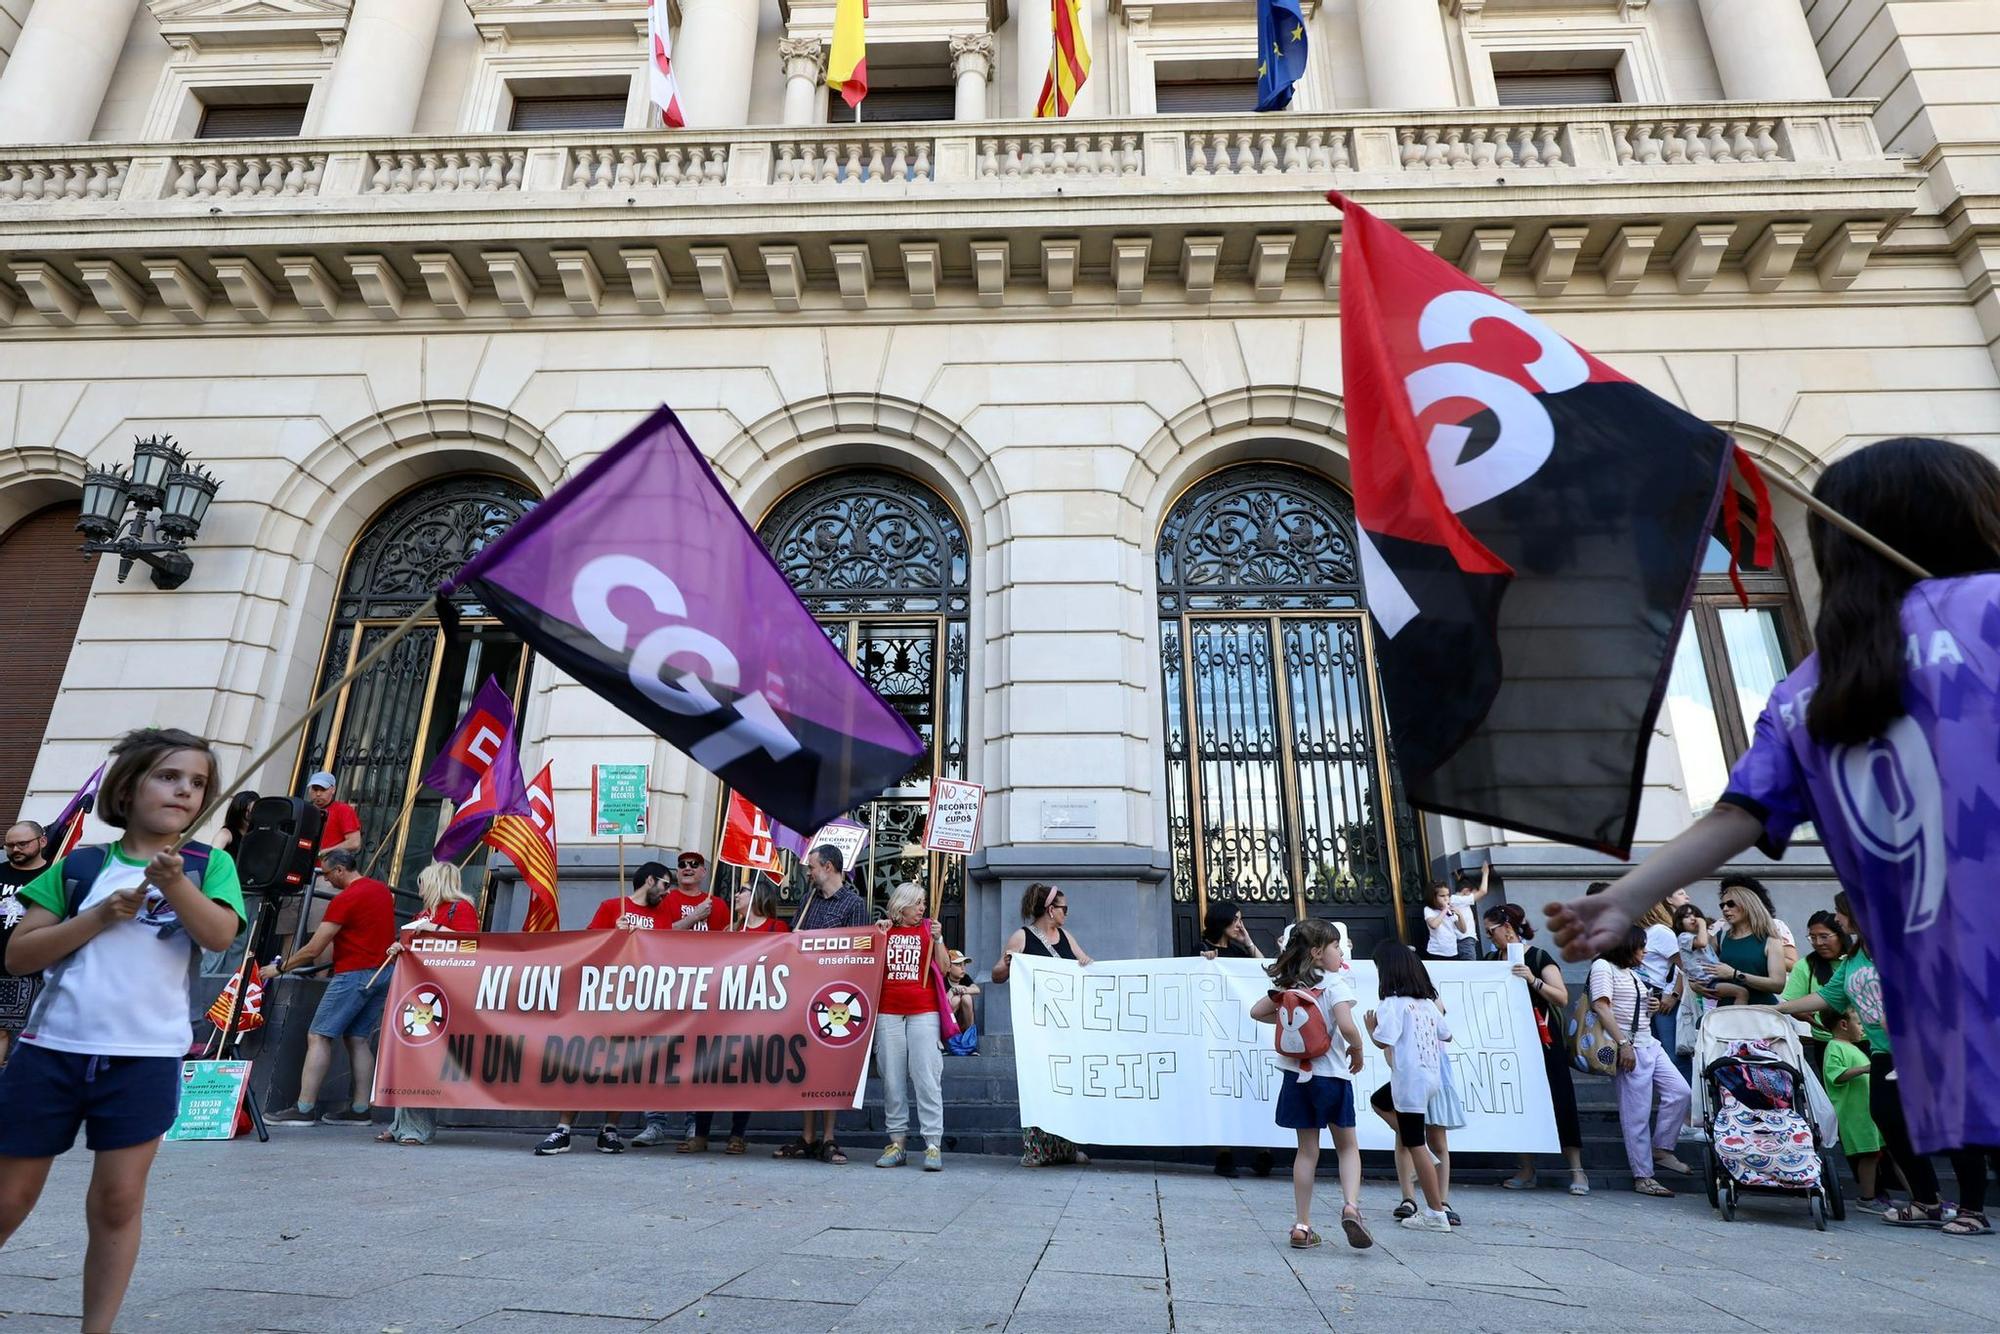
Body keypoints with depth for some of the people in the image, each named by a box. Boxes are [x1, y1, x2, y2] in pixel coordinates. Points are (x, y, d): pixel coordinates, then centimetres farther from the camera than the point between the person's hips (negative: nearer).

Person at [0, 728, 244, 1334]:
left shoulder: (208, 864, 2)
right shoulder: (79, 865, 5)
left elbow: (220, 936, -15)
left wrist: (175, 883, -30)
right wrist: (100, 915, -12)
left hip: (145, 1057, -1)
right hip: (51, 1049, 1)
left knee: (118, 1200, 2)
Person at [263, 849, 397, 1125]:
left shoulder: (345, 899, -13)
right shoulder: (383, 890, 13)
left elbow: (314, 950, -11)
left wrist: (280, 968, 3)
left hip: (355, 975, -8)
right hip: (384, 973, 8)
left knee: (318, 1037, -2)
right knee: (359, 1040, 10)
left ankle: (304, 1108, -4)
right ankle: (360, 1109, 9)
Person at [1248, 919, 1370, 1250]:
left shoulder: (1289, 986, 5)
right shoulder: (1334, 983, -13)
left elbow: (1257, 1012, 10)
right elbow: (1346, 1026, -26)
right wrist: (1357, 1051, -7)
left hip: (1297, 1075, 4)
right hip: (1332, 1075, -4)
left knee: (1307, 1150, 12)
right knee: (1348, 1147, 14)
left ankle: (1302, 1227, 13)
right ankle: (1351, 1206, -8)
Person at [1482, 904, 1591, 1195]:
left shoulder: (1539, 958, -7)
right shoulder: (1495, 959, 9)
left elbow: (1562, 997, -14)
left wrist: (1533, 980, -26)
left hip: (1542, 1042, -5)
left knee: (1558, 1101, -2)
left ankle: (1577, 1171, 7)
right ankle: (1527, 1171, 14)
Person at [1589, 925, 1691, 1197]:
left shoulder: (1632, 972, 21)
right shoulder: (1603, 966, -6)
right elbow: (1601, 1007, -16)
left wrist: (1649, 1008, 8)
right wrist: (1623, 1044, -21)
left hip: (1650, 1045, 9)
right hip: (1629, 1049, -9)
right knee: (1637, 1114, -6)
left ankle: (1661, 1149, 16)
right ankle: (1643, 1176, 0)